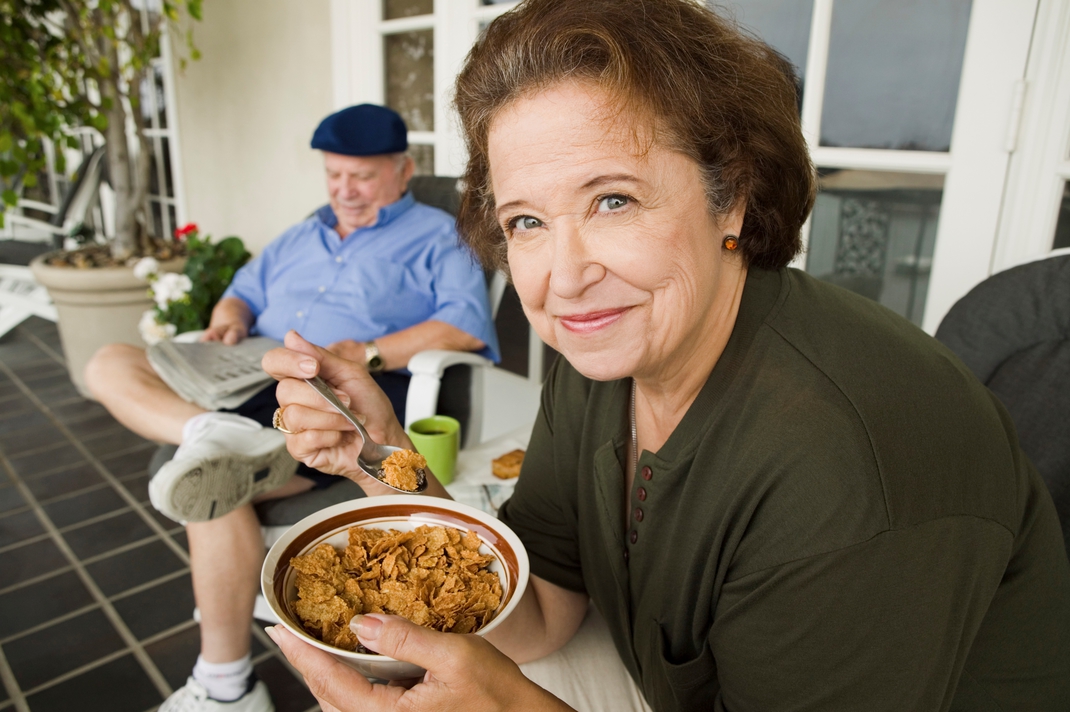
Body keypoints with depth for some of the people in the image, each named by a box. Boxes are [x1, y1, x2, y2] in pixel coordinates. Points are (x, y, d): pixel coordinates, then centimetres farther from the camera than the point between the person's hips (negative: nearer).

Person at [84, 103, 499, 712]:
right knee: (110, 364, -5)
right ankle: (216, 434, -36)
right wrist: (230, 321, 9)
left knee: (214, 488, -28)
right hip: (253, 384, 8)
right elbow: (243, 293, 36)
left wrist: (369, 354, -18)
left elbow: (468, 324, -9)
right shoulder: (305, 237, 31)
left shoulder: (436, 236, 8)